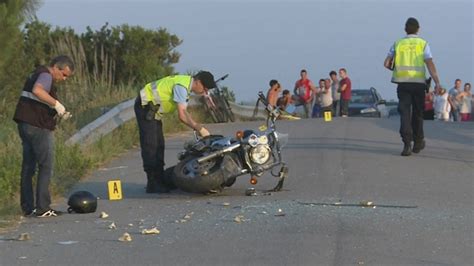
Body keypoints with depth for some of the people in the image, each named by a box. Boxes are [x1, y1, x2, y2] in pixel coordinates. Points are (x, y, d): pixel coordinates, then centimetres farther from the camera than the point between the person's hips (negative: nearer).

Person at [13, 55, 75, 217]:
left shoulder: (37, 75, 21)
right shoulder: (46, 76, -11)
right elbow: (37, 91, -33)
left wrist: (57, 114, 9)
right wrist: (57, 104, -28)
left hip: (25, 125, 10)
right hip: (38, 127, -10)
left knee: (28, 167, 10)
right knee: (46, 166, -5)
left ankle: (27, 207, 13)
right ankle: (42, 208, -7)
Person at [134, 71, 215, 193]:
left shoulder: (186, 83, 7)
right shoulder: (182, 86, -24)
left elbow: (184, 113, 11)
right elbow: (182, 116, -28)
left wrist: (198, 127, 0)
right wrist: (199, 128, -23)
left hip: (152, 109, 11)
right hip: (145, 106, -11)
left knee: (159, 145, 11)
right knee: (150, 146, -11)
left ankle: (159, 181, 16)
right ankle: (153, 184, -12)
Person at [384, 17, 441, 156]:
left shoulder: (398, 44, 8)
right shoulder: (423, 44, 3)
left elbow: (386, 63, 5)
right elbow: (430, 64, -9)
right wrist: (437, 83, -16)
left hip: (403, 82, 0)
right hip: (419, 82, 0)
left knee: (405, 113, -5)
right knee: (417, 113, 15)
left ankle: (407, 144, -22)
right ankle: (418, 142, 27)